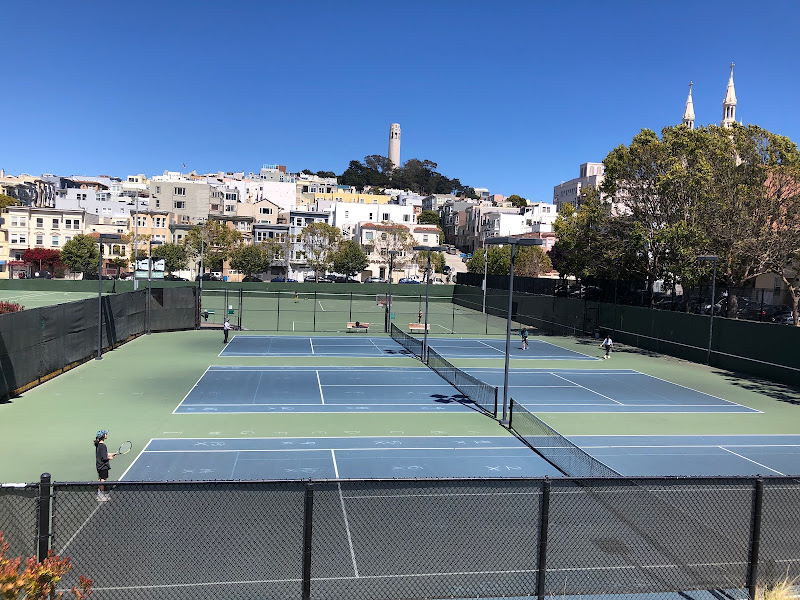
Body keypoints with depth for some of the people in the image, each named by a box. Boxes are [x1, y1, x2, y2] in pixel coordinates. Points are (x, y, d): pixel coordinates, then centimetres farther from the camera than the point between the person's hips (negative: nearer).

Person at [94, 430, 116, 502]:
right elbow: (104, 457, -24)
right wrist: (109, 458, -6)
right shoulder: (102, 446, -24)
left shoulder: (98, 444, 6)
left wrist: (111, 454, 14)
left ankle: (100, 493, 31)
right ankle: (101, 497, 4)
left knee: (100, 479, 19)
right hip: (103, 466, -10)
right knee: (102, 480, -2)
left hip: (99, 465, 10)